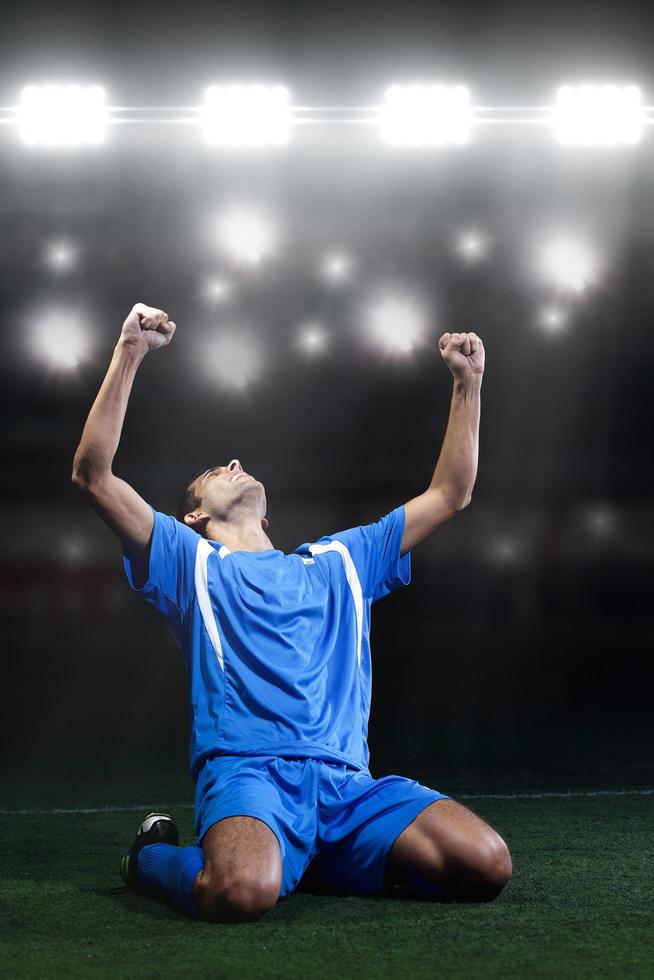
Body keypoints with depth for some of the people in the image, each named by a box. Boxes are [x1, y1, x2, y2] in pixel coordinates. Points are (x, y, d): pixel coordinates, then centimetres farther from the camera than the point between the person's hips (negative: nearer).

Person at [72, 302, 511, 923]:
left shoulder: (339, 561, 30)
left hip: (349, 783, 4)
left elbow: (449, 494, 32)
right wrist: (129, 354, -2)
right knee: (242, 892, -38)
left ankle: (323, 864, 8)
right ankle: (154, 856, 0)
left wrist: (468, 382, 26)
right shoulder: (192, 562, 17)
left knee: (485, 866, -20)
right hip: (246, 773, -4)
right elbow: (93, 475, 5)